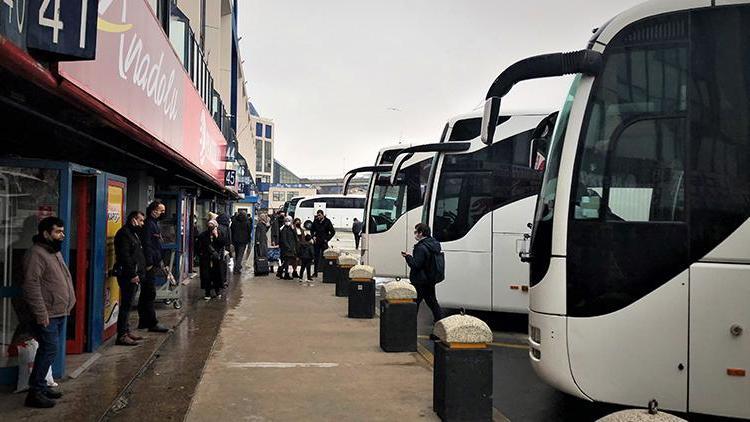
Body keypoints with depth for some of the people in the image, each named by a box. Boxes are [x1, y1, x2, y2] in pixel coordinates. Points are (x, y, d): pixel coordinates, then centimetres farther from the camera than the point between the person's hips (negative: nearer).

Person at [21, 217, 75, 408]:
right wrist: (40, 313, -22)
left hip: (59, 313, 9)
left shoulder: (55, 252, 16)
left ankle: (41, 385, 23)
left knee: (49, 351, 14)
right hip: (47, 315, -9)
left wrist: (66, 306, 21)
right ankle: (35, 392, -3)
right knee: (49, 350, -9)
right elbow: (31, 285, -21)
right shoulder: (36, 254, -14)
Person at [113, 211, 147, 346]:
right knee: (126, 305, -8)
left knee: (127, 305, 14)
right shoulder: (124, 233, -11)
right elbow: (124, 255, -20)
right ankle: (122, 335, -6)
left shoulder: (133, 233, 21)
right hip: (127, 275, -10)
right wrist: (132, 274, -21)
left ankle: (126, 331, 22)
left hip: (133, 275, 10)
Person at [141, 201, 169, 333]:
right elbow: (146, 245, -20)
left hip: (153, 264, 10)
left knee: (146, 294, 14)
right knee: (150, 294, -6)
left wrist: (161, 263, 22)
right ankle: (152, 323, -3)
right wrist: (149, 263, -22)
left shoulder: (154, 224, 19)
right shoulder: (148, 224, -13)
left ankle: (144, 321, 21)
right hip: (149, 266, -10)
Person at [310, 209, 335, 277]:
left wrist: (327, 239, -9)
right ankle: (315, 272, 12)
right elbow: (312, 230, 20)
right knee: (316, 257, 6)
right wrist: (313, 236, 4)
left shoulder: (327, 222, -6)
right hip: (316, 242, 3)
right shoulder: (315, 222, 3)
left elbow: (333, 232, -4)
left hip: (324, 242, -3)